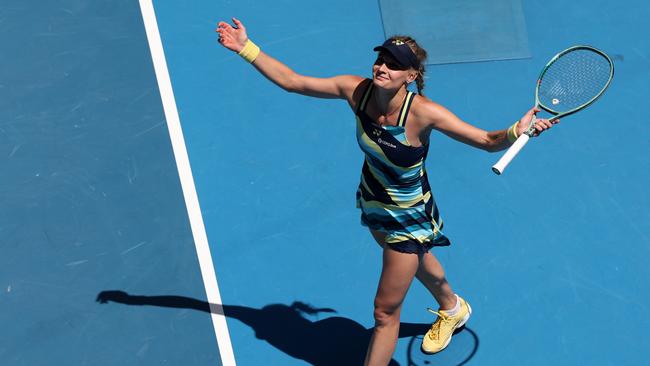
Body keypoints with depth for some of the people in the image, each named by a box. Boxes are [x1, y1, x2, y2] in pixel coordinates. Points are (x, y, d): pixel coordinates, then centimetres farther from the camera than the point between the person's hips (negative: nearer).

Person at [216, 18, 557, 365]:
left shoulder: (423, 112, -34)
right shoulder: (356, 90, -22)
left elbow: (489, 141, -29)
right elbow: (291, 80, -13)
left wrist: (517, 130, -49)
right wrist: (246, 48, -17)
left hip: (409, 217, -6)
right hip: (372, 203, 6)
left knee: (385, 312, 2)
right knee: (417, 260, 35)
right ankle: (452, 308, 68)